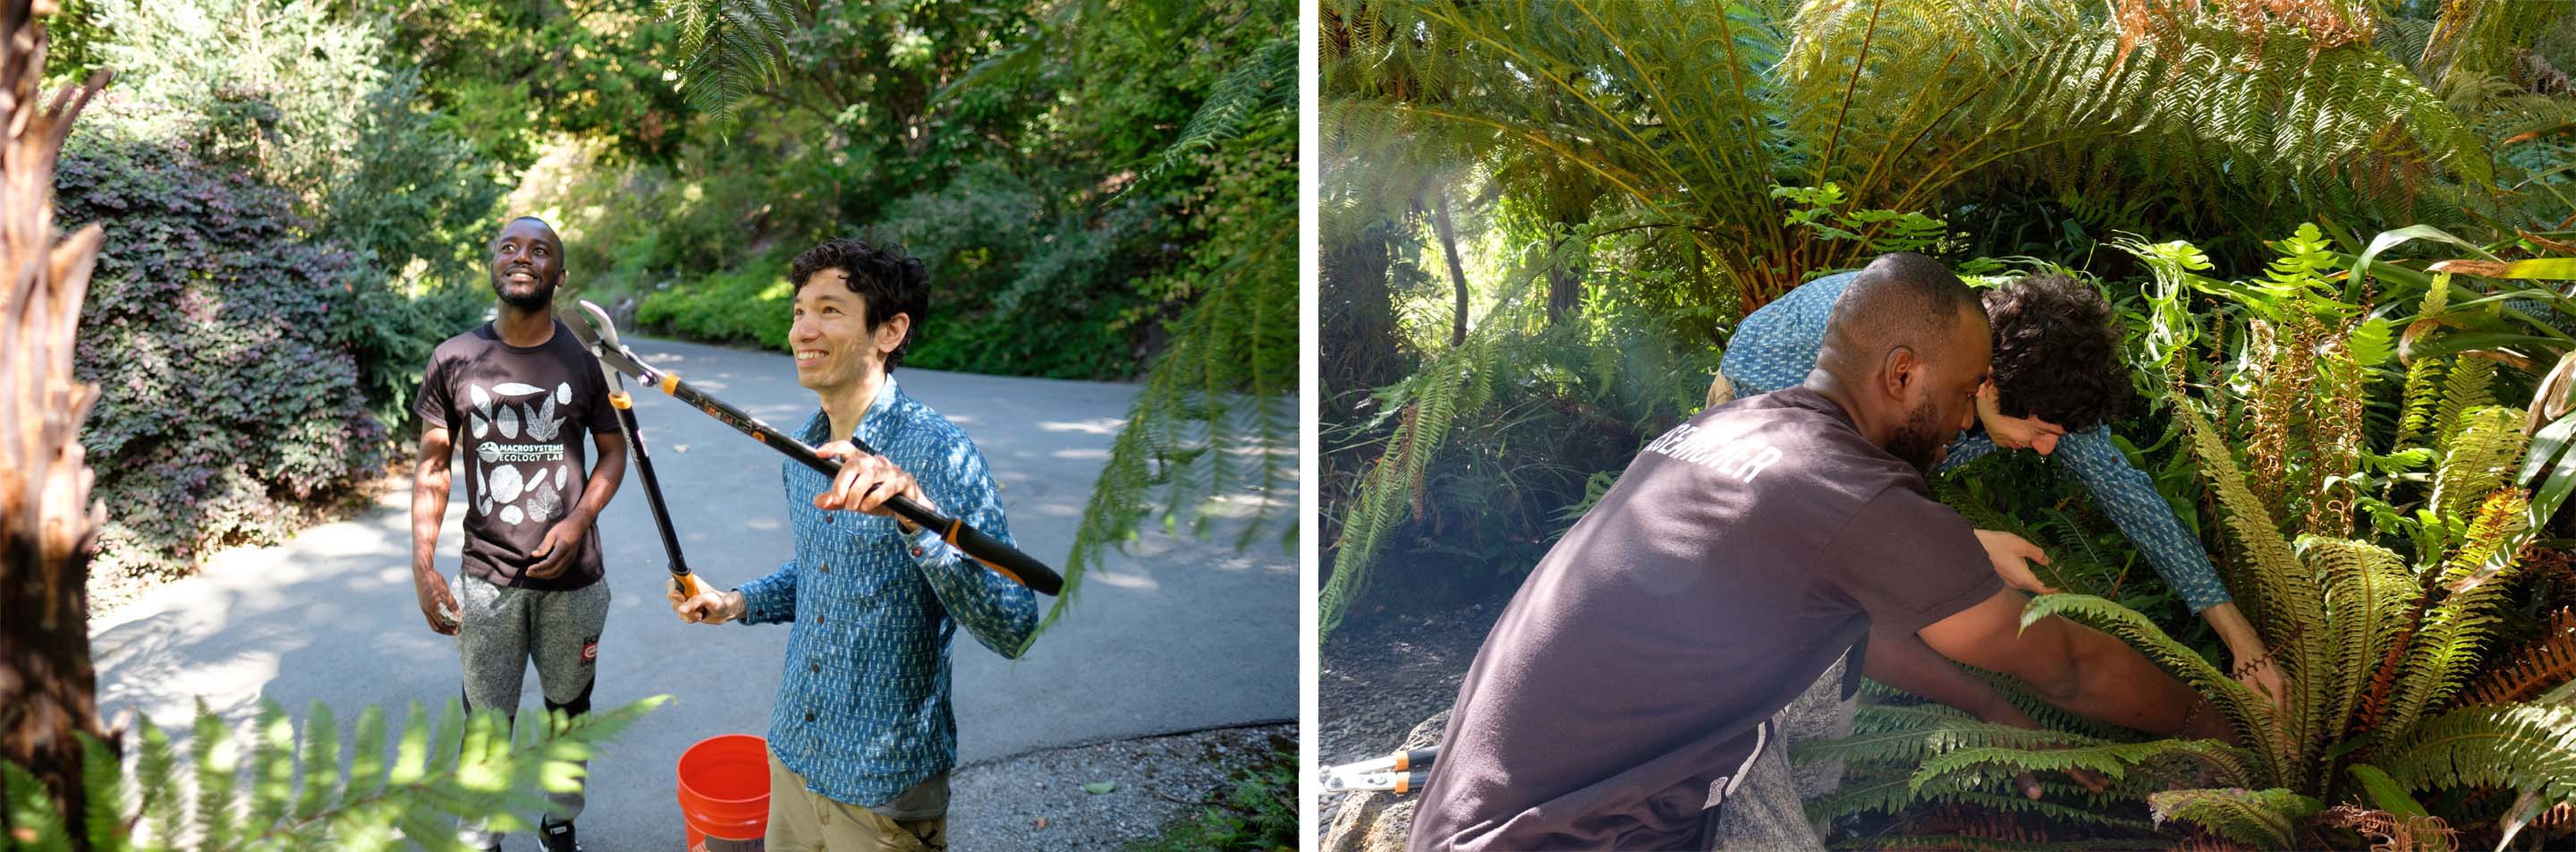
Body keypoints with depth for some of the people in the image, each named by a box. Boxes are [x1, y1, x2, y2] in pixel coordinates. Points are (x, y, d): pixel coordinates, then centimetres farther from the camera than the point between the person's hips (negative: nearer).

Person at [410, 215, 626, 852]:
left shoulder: (586, 358, -4)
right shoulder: (454, 359, -3)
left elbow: (613, 450, 4)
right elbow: (433, 466, 2)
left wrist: (577, 523, -12)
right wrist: (422, 566, -5)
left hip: (572, 576, 0)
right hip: (487, 579, 0)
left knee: (568, 710, 15)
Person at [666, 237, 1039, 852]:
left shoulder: (936, 453, -20)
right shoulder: (803, 450, 4)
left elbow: (1013, 629, -30)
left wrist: (917, 517, -41)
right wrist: (738, 604, 5)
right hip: (793, 755, 7)